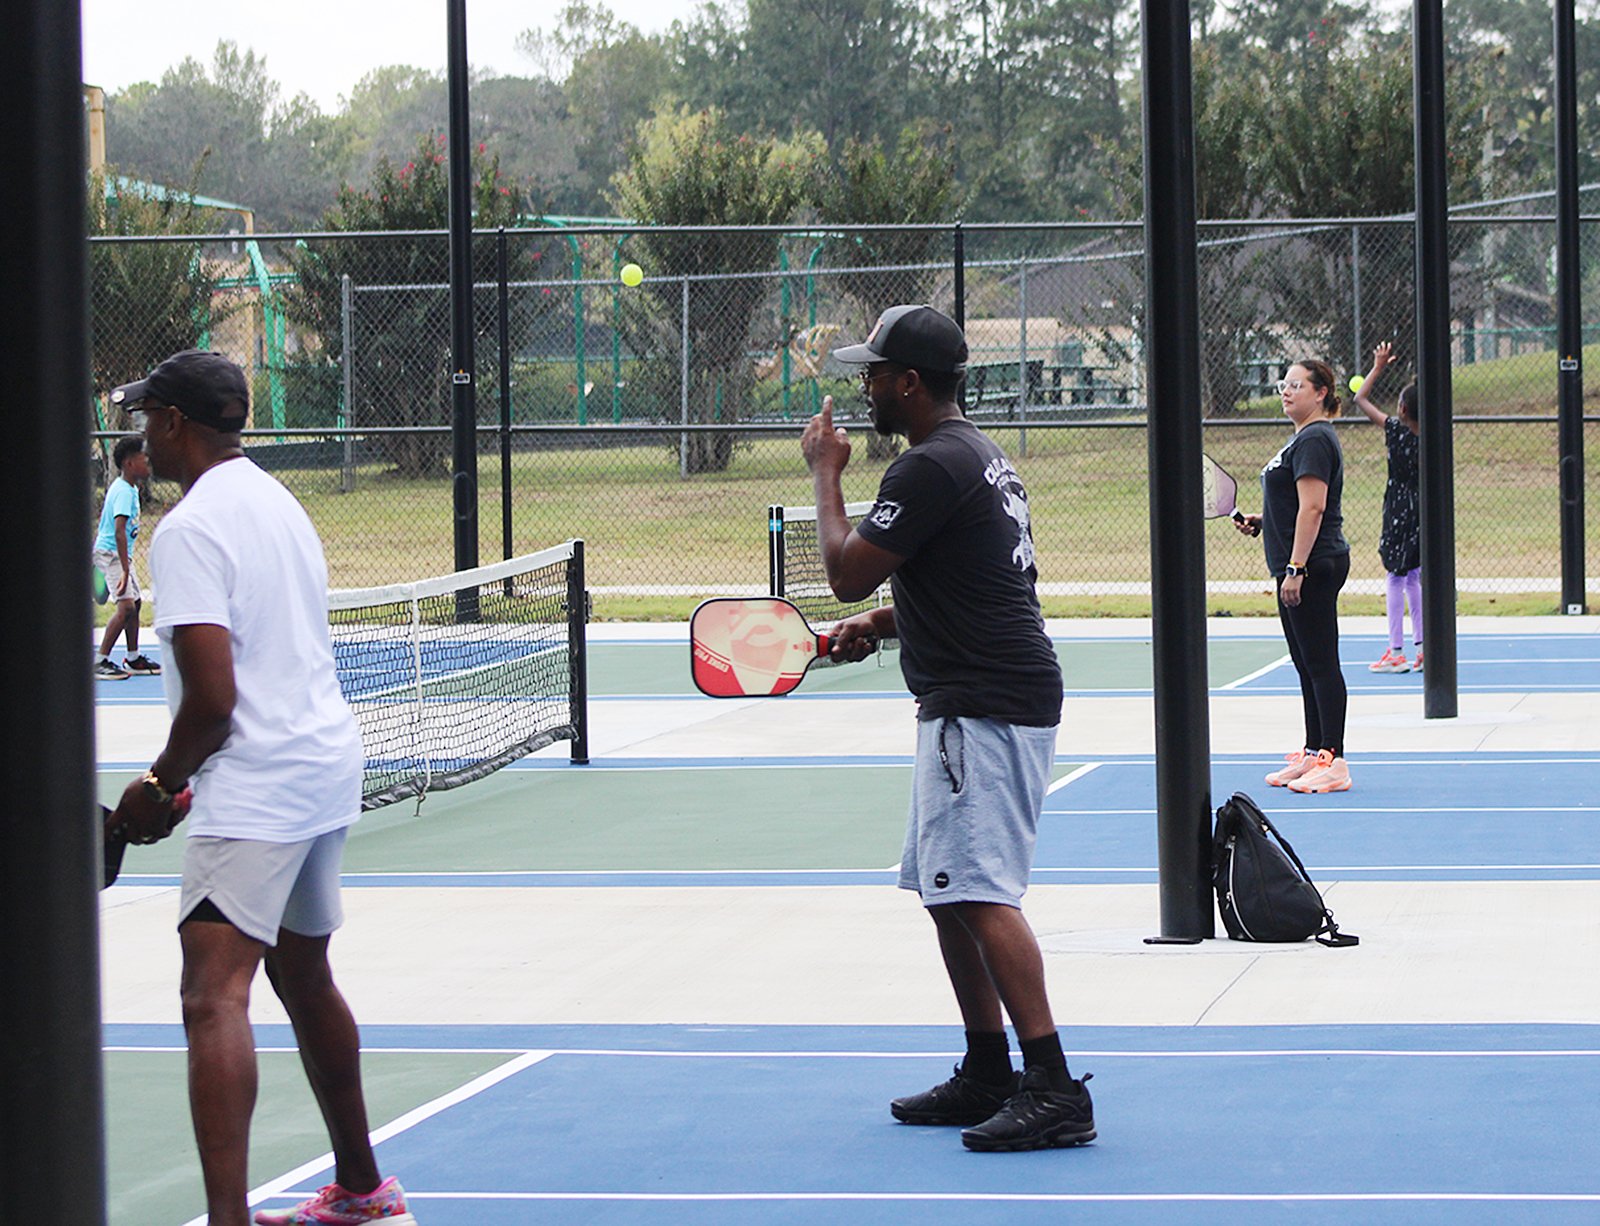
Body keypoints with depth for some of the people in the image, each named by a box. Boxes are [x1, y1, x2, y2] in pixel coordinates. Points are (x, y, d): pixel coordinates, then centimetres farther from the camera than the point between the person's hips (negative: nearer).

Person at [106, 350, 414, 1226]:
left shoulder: (189, 531, -14)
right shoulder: (279, 504, 14)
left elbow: (212, 696, -21)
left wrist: (160, 785, -5)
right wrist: (182, 776, 19)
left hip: (256, 790, -10)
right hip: (325, 764, 10)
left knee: (214, 997, -16)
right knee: (303, 974, 23)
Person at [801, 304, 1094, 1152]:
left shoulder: (930, 468, -16)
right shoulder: (974, 453, 19)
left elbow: (846, 571, -15)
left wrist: (825, 472, -1)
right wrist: (881, 622, 14)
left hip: (983, 708, -11)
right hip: (977, 703, 11)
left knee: (978, 893, -16)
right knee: (945, 890, 16)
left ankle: (1054, 1090, -21)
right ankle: (989, 1075, 21)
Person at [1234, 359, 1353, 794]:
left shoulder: (1314, 440, -14)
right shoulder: (1303, 439, 18)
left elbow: (1313, 508, -22)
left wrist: (1295, 569, -25)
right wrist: (1262, 522, 12)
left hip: (1313, 567, -11)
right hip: (1306, 568, 11)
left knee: (1320, 663, -8)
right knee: (1307, 664, 14)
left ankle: (1333, 761, -6)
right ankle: (1313, 754, 20)